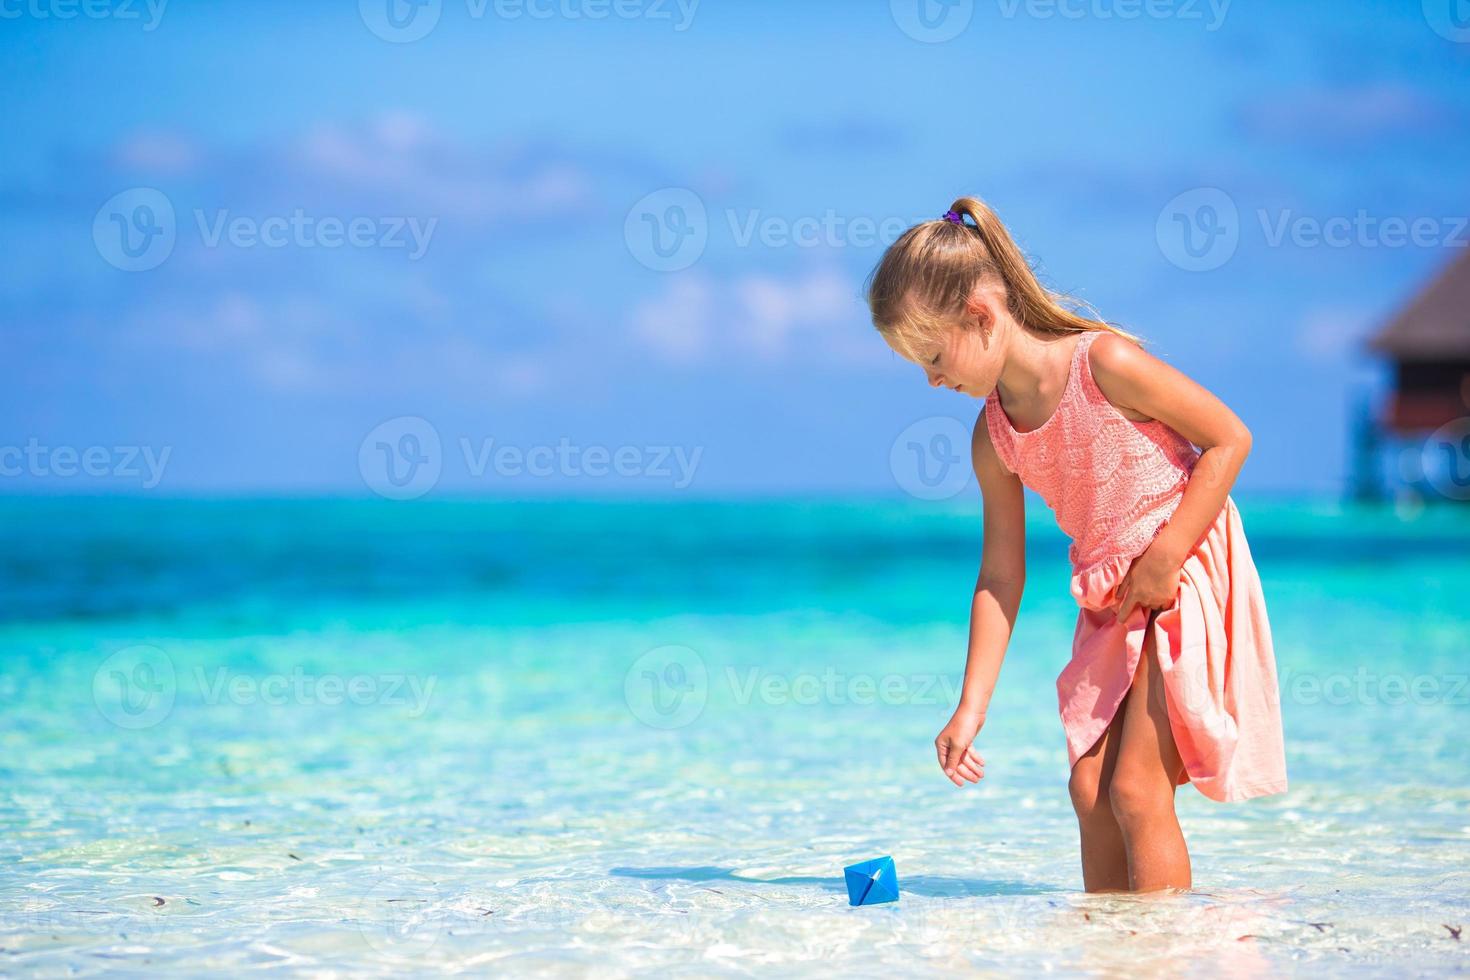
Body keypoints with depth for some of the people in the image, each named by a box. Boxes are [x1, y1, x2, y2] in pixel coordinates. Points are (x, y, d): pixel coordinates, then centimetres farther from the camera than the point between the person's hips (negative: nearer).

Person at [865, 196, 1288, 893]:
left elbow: (1229, 438, -14)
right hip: (1110, 602, 7)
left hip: (1190, 576, -7)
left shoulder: (1104, 364, -18)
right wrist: (971, 707, 2)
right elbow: (1000, 577, 6)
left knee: (1137, 788, -13)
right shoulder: (994, 436, 1)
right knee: (1090, 787, 1)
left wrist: (1165, 556, -20)